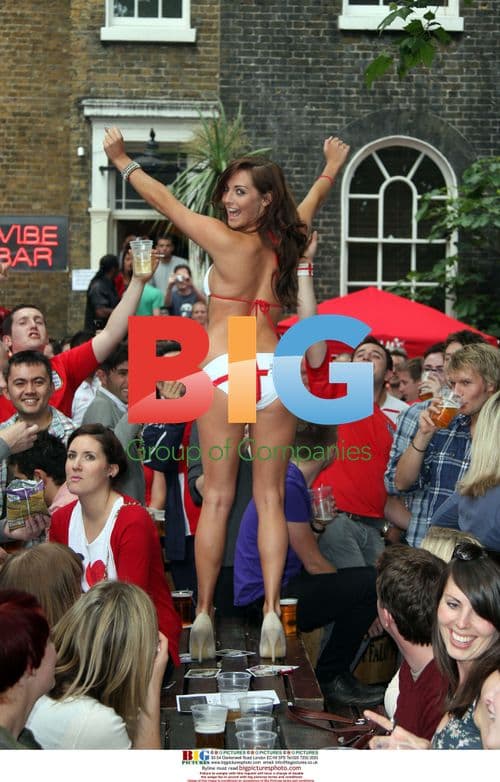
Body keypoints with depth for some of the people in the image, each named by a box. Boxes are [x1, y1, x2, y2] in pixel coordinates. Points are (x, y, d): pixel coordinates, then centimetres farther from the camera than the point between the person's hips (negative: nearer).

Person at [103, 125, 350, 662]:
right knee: (270, 499, 4)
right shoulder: (284, 242, 8)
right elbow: (310, 203, 30)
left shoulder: (230, 244, -7)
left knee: (216, 498, 1)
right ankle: (271, 612, -1)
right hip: (275, 371, 4)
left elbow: (165, 201, 2)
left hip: (225, 372, -4)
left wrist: (122, 161, 17)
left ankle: (203, 614, 4)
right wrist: (332, 169, 51)